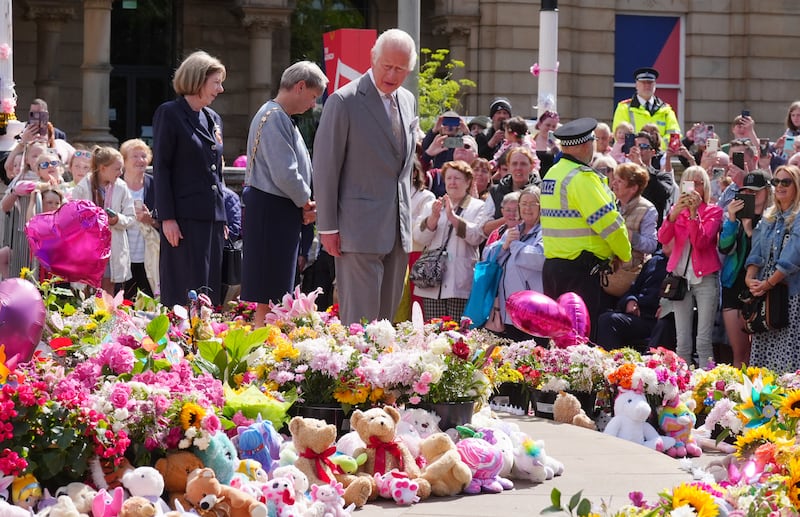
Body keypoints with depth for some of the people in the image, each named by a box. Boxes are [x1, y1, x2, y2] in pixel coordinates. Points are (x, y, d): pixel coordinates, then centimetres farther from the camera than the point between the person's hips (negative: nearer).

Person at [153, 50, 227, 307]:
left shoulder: (213, 119, 16)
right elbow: (161, 167, -8)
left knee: (211, 291, 5)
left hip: (213, 218, 7)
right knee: (186, 292, -8)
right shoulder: (169, 114, -4)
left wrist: (223, 218, 16)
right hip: (184, 217, -7)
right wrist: (167, 217, -15)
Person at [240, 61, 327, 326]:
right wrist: (306, 202, -7)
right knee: (269, 295, -9)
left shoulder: (282, 118, 18)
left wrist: (305, 204, 5)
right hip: (272, 212, -11)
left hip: (282, 213, 11)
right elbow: (285, 175, -22)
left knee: (277, 295, 12)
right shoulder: (273, 117, -16)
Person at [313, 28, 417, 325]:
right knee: (360, 316, -9)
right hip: (360, 229, -7)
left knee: (387, 316, 9)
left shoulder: (407, 101, 13)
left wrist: (407, 217, 16)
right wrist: (327, 227, -10)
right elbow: (325, 166, -8)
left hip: (398, 231, 7)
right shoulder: (344, 101, -9)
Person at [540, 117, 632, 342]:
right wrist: (625, 254, 0)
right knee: (583, 336, -7)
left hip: (552, 263, 9)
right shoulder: (583, 177, -15)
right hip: (581, 270, -9)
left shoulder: (552, 174, 13)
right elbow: (609, 222, -16)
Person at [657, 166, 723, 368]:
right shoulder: (677, 209, 11)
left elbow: (701, 242, -12)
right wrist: (674, 214, -21)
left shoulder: (713, 211, 2)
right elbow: (663, 239, -6)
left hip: (705, 278, -3)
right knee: (683, 343, 0)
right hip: (681, 277, 3)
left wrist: (694, 213, -22)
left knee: (704, 341, -9)